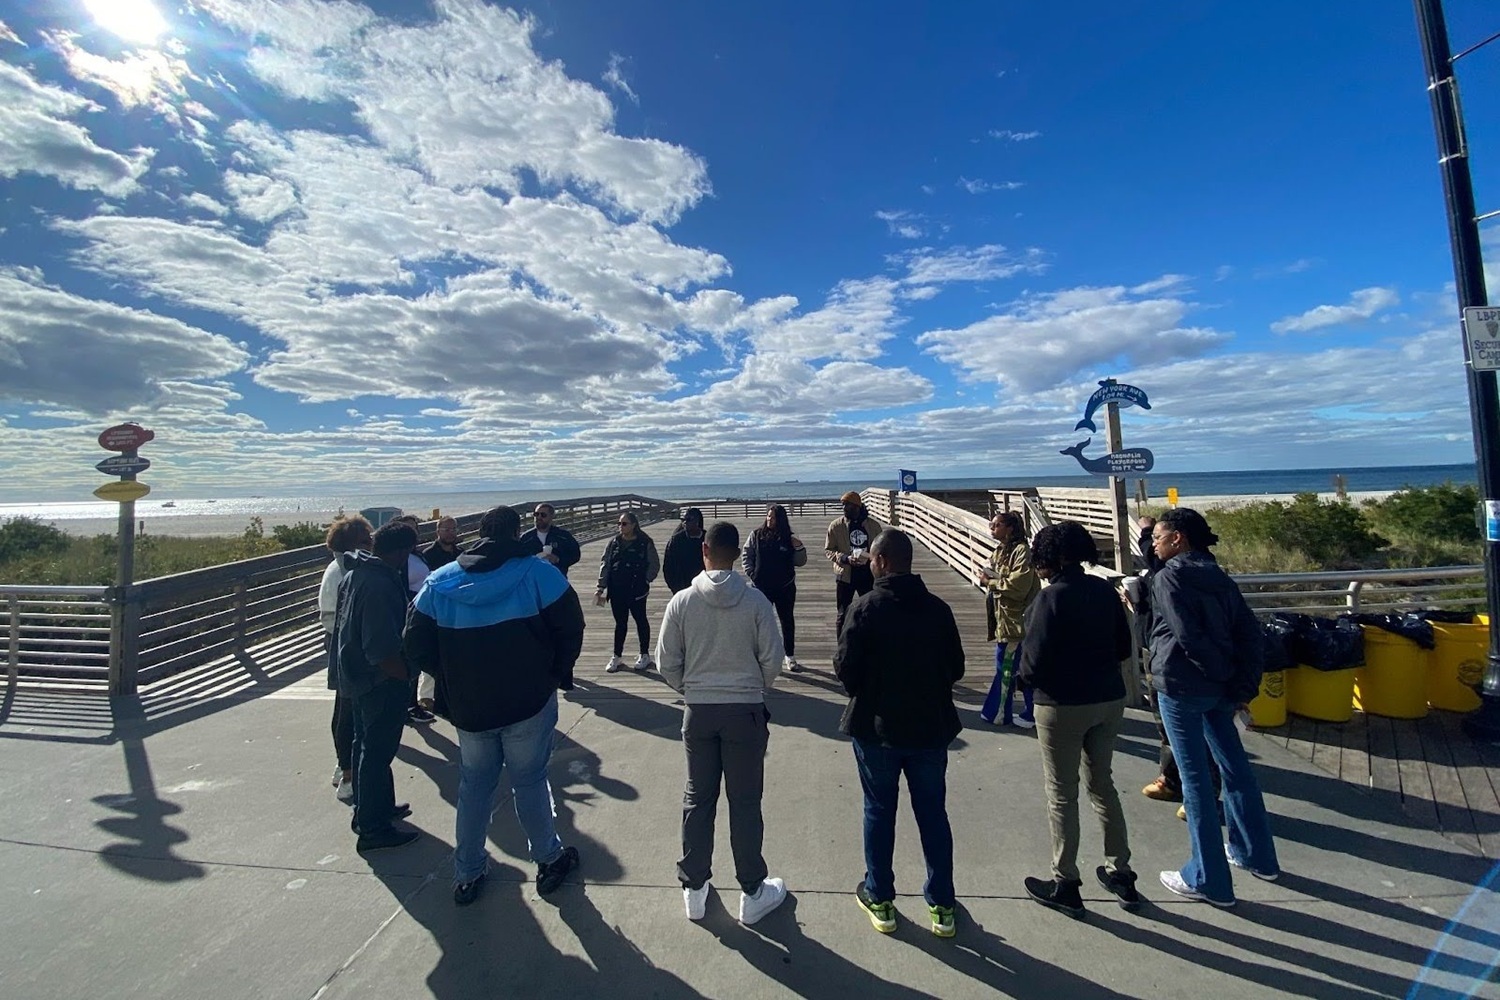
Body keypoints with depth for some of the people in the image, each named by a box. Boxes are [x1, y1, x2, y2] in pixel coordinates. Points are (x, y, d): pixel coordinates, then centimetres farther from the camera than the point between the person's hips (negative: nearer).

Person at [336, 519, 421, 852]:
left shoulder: (354, 573, 3)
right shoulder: (380, 586, -29)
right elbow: (382, 652, -31)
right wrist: (409, 674, -18)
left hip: (357, 675, 10)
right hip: (381, 682, -10)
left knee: (366, 746, 22)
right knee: (377, 753, 3)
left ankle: (369, 810, 39)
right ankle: (373, 829, 17)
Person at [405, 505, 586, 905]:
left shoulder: (439, 582, -2)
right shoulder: (539, 573, -13)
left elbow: (416, 647, 1)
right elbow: (571, 630, -11)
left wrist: (453, 679, 12)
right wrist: (558, 674, 5)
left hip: (468, 706, 3)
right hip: (530, 702, -3)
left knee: (474, 785, 20)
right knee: (530, 782, 13)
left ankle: (467, 873, 33)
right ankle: (549, 860, 29)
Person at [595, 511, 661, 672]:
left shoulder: (645, 543, -5)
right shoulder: (614, 542, 4)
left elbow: (654, 565, 0)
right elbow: (605, 563, 4)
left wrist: (645, 580, -6)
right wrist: (601, 587, -1)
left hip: (636, 590, -3)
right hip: (616, 590, 3)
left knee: (641, 620, 9)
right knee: (620, 622, 12)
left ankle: (645, 655, 22)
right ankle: (617, 657, 22)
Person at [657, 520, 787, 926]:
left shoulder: (682, 601, -9)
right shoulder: (755, 601, -13)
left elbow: (667, 663, -4)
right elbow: (772, 658, -8)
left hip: (698, 711, 2)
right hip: (746, 712, -1)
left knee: (698, 799, 17)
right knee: (745, 802, 12)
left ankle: (694, 888, 32)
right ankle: (753, 892, 27)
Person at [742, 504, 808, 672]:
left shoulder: (789, 538, 0)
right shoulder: (756, 535, -2)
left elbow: (800, 562, 1)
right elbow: (746, 556, 3)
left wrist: (799, 548, -15)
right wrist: (751, 573, -6)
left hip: (785, 586, 1)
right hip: (762, 586, -1)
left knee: (788, 620, 9)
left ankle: (790, 657, 21)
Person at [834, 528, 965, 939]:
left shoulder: (865, 607, -16)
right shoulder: (938, 608, -6)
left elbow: (845, 667, -15)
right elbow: (955, 668, 0)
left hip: (877, 727, -2)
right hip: (931, 725, 3)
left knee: (879, 812, 14)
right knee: (933, 813, 16)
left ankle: (880, 900, 28)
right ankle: (942, 906, 28)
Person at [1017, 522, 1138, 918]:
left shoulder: (1051, 597, -20)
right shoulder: (1105, 590, -1)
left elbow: (1035, 659, -19)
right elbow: (1124, 646, 7)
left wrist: (1026, 677, 1)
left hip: (1063, 705, -6)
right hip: (1109, 699, 7)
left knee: (1062, 795, 8)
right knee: (1102, 785, 23)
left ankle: (1065, 884, 21)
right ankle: (1120, 874, 35)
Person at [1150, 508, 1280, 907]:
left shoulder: (1168, 578, -13)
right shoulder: (1219, 577, 9)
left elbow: (1188, 636, -19)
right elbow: (1250, 632, 5)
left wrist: (1221, 673, -7)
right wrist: (1244, 684, 3)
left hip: (1181, 686, -8)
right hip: (1221, 688, 8)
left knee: (1195, 777, 2)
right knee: (1234, 766, 21)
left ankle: (1209, 880, 14)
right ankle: (1257, 855, 39)